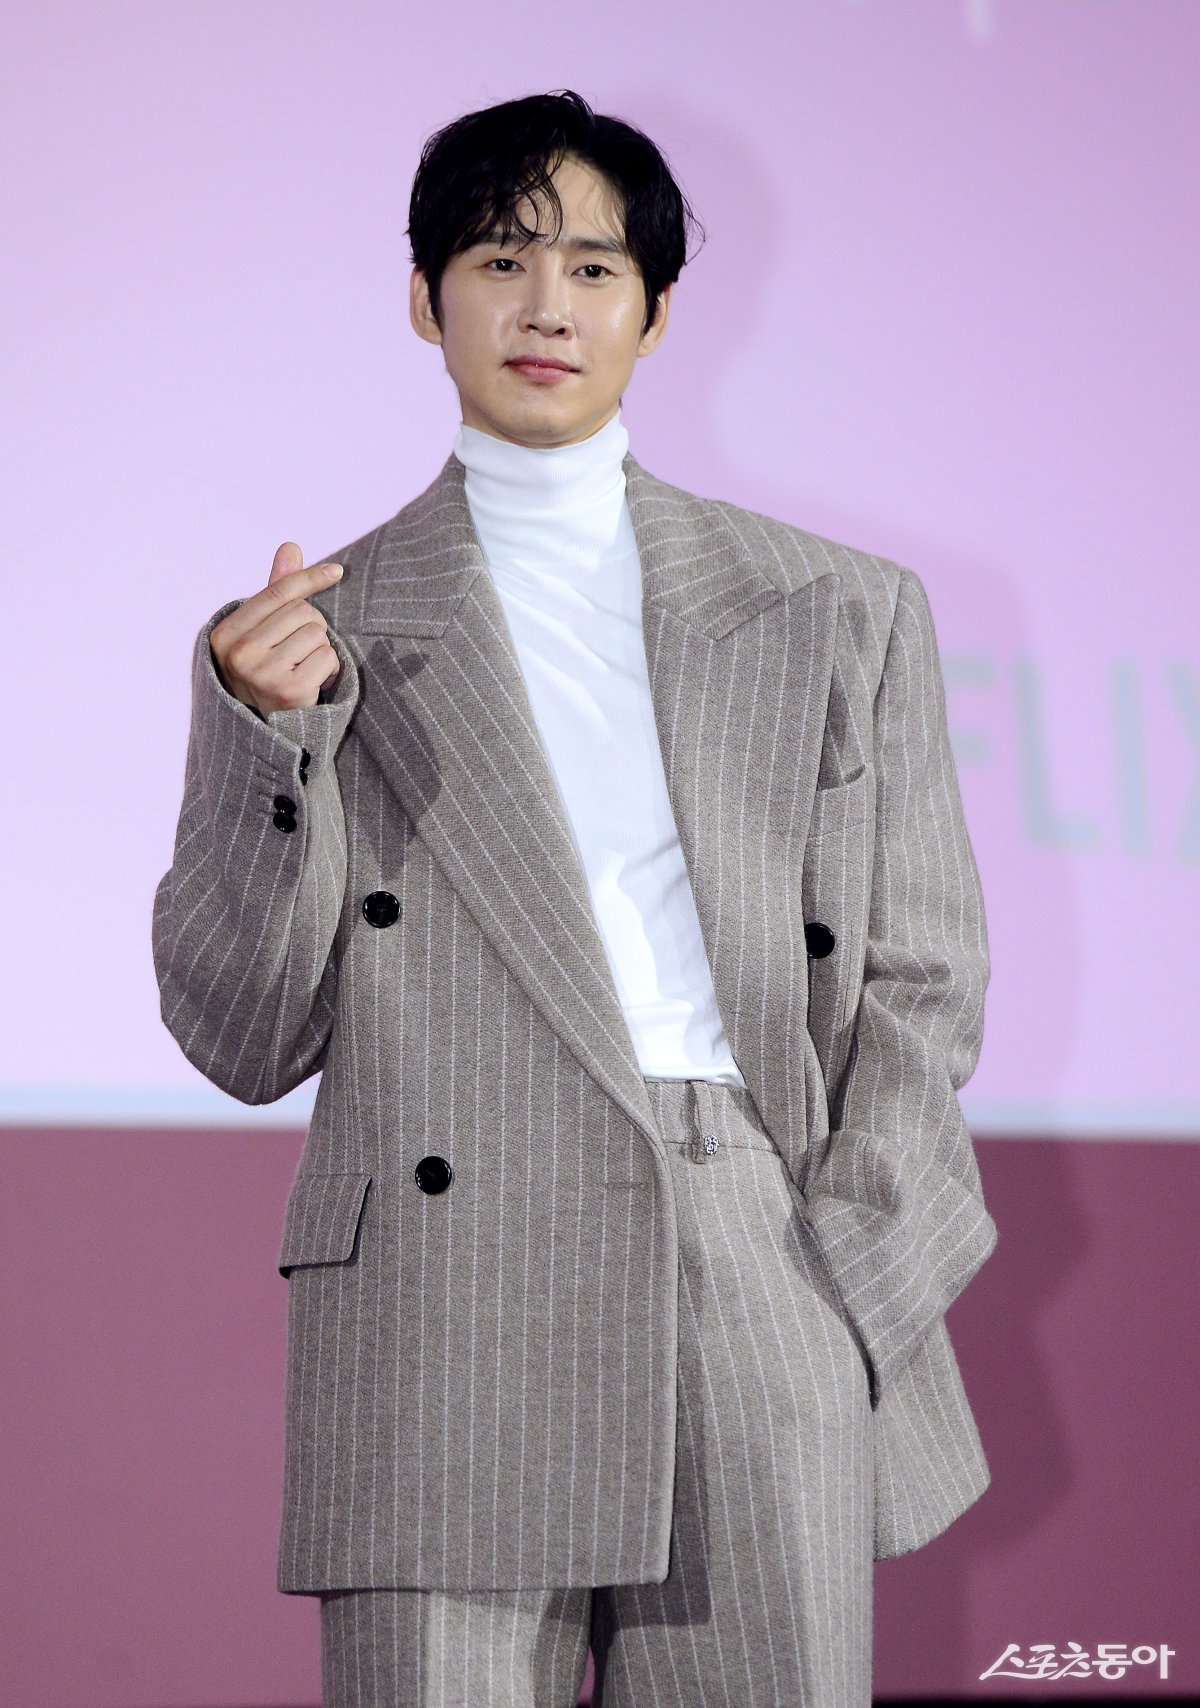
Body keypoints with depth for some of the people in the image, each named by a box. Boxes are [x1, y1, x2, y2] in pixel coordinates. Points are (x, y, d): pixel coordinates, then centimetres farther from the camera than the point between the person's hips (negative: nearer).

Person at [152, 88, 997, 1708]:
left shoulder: (841, 614, 15)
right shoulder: (330, 632, 11)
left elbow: (917, 983, 12)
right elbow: (246, 1045, 7)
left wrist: (846, 1295, 0)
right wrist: (266, 741, -7)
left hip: (769, 1289, 1)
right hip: (446, 1317, -1)